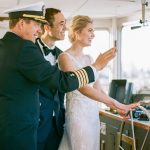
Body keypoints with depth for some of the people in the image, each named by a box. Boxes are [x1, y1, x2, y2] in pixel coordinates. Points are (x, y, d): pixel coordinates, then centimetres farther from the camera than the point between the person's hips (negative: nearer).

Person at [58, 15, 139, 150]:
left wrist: (119, 107, 1)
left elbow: (98, 88, 12)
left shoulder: (88, 58, 13)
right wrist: (114, 103, -32)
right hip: (77, 112, -7)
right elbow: (81, 87, -23)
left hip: (93, 112, 7)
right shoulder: (65, 57, -11)